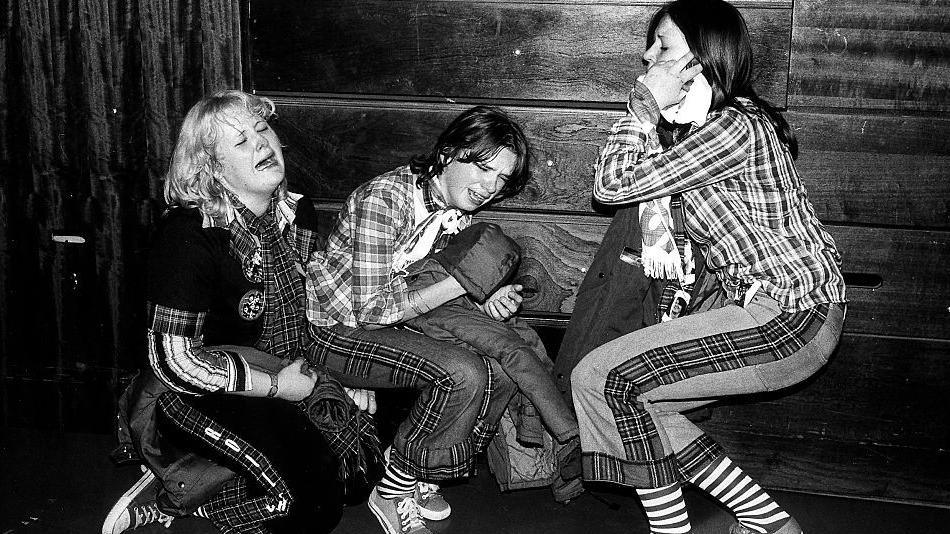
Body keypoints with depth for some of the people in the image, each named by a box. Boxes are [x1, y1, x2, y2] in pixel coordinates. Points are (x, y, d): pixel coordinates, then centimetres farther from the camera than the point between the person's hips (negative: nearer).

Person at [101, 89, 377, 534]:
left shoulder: (299, 215, 4)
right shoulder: (187, 236, -18)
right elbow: (175, 359, -21)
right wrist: (275, 385, -16)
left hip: (288, 379, 8)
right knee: (312, 488, -23)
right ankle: (167, 494, -5)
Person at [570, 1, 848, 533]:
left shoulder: (732, 128, -19)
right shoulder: (725, 121, 14)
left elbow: (614, 185, -19)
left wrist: (646, 103, -11)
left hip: (791, 318, -10)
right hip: (766, 305, 10)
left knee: (601, 378, -13)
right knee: (634, 398, 7)